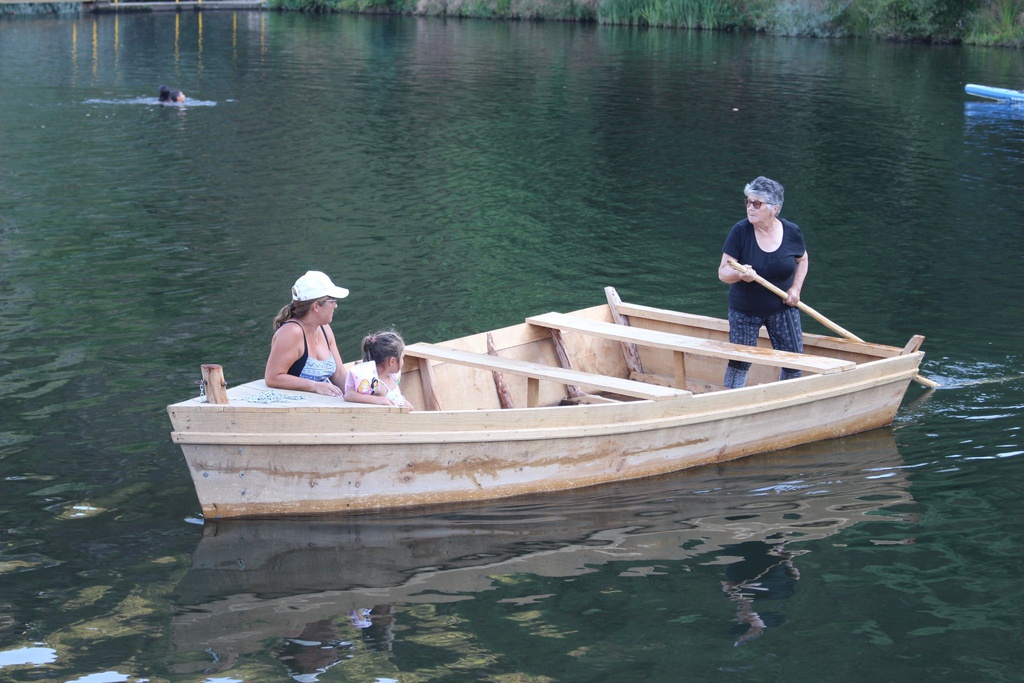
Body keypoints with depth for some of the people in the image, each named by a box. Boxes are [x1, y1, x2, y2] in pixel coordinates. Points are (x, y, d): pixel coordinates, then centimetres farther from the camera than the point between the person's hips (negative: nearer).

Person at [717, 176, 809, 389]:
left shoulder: (792, 232, -9)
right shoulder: (740, 231, -17)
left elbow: (802, 260, 12)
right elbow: (722, 272, -17)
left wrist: (796, 288, -3)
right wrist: (739, 275, -39)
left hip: (782, 309, 2)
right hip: (744, 311, -2)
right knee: (738, 364, -4)